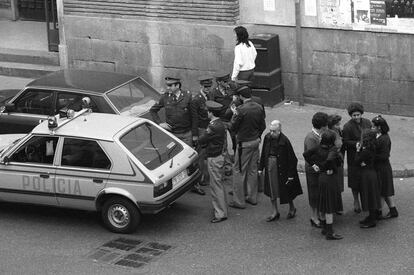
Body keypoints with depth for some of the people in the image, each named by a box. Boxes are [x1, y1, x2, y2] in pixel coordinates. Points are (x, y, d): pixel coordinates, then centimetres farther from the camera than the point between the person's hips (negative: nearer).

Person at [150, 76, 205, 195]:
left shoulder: (187, 97, -8)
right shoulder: (165, 97, -4)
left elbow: (194, 116, -2)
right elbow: (152, 110, 9)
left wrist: (195, 134, -2)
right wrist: (159, 123, -4)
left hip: (186, 134, -1)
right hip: (171, 134, 1)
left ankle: (194, 184, 17)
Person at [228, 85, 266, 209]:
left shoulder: (241, 110, -21)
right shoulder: (259, 108, -1)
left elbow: (233, 127, -13)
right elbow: (263, 126, 8)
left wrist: (234, 114, 1)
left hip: (244, 144, -7)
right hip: (256, 141, 7)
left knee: (239, 171, 2)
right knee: (253, 170, 17)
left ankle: (239, 201, 6)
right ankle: (252, 197, 26)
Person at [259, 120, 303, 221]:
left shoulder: (284, 141, -21)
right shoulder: (267, 137, -6)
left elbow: (291, 159, -15)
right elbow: (263, 154, 7)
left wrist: (291, 174, -14)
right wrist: (261, 167, 8)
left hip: (281, 168, -5)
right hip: (270, 165, 5)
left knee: (286, 189, 10)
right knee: (271, 190, 10)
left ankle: (292, 208, 35)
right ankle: (275, 212, 23)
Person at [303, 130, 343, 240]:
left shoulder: (319, 148, 0)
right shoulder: (333, 149, -19)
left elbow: (306, 154, 4)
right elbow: (330, 159, -38)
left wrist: (313, 164, 5)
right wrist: (330, 169, -19)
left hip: (320, 176, 7)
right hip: (330, 177, -7)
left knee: (322, 203, 18)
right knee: (330, 204, -1)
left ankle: (325, 228, 31)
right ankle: (330, 232, 2)